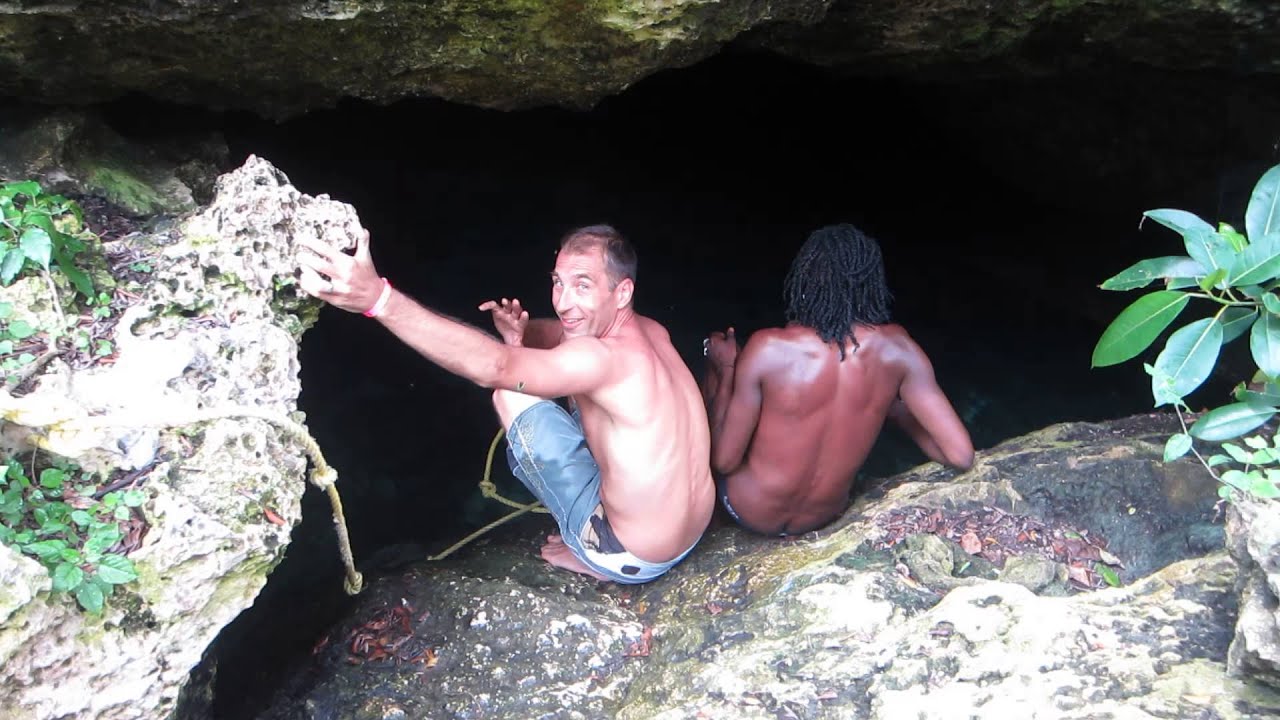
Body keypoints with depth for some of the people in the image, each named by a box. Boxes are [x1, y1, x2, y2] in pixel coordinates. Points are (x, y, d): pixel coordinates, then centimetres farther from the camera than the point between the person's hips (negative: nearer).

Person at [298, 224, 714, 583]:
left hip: (633, 558, -8)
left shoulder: (606, 358, -26)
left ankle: (593, 557, 6)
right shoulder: (649, 331, 1)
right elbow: (565, 335, 16)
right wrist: (523, 335, -8)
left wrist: (379, 299, -46)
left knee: (511, 395, -5)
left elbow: (492, 367, -38)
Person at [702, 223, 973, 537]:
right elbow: (961, 455, -16)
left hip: (750, 511, -3)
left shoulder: (769, 349, -28)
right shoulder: (895, 347, -19)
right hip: (825, 517, 3)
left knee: (718, 362, 16)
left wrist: (726, 370, -6)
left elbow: (724, 460, -19)